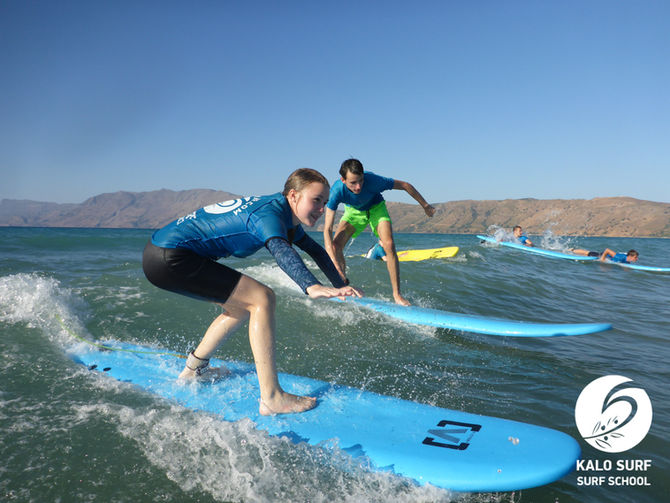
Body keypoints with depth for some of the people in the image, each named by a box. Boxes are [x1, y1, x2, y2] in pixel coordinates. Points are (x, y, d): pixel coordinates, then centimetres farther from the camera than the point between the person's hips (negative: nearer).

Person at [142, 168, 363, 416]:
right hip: (167, 259, -10)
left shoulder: (283, 212, 11)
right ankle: (272, 398, -14)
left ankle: (192, 370, 34)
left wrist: (341, 285, 27)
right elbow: (280, 250, -42)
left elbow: (314, 249, 24)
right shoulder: (269, 214, -20)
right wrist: (311, 287, -58)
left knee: (244, 306, 19)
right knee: (262, 299, -15)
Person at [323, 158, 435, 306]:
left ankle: (397, 295, -15)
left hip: (375, 208, -1)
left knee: (389, 245, -23)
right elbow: (327, 229, -39)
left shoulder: (373, 181, -38)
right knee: (335, 244, -19)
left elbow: (405, 186, -21)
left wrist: (425, 206, -7)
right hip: (353, 211, 1)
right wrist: (336, 267, -47)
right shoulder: (337, 191, -36)